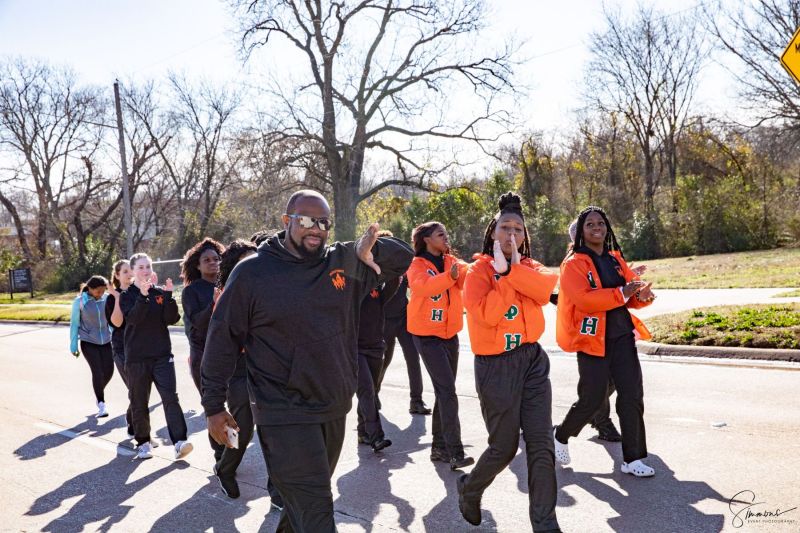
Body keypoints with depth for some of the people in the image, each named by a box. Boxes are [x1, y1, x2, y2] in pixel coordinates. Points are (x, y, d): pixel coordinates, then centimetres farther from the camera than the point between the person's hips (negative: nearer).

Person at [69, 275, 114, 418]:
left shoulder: (106, 299, -4)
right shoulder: (79, 302, -10)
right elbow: (74, 324, -2)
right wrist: (73, 345, 1)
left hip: (105, 341, 3)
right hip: (88, 342, -3)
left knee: (109, 371, 2)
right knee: (97, 372, -12)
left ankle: (98, 394, 32)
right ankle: (101, 404, 3)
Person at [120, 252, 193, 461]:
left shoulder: (161, 293, 6)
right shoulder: (128, 296, 1)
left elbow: (172, 319, -4)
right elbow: (132, 318, -18)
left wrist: (168, 296, -16)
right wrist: (143, 294, -29)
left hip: (163, 354, 1)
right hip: (136, 357, 0)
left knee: (170, 397, -10)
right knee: (139, 402, 8)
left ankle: (179, 441, -14)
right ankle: (143, 442, 22)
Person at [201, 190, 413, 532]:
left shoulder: (346, 262, 1)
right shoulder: (252, 272, -9)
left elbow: (403, 259, 7)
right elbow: (223, 339, -5)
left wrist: (371, 247, -16)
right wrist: (214, 406, -3)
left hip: (334, 409, 6)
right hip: (285, 415, -5)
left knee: (309, 499, 24)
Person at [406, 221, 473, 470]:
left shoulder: (452, 261, 9)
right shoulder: (416, 265, -8)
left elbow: (468, 273, -10)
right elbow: (421, 286, -29)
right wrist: (449, 277, -43)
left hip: (450, 334, 7)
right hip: (427, 335, -6)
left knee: (444, 391, 13)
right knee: (447, 391, -12)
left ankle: (439, 447, 24)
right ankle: (455, 452, -9)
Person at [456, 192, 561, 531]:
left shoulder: (529, 266, 9)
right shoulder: (479, 270, -8)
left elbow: (547, 289, -14)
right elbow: (487, 314, -24)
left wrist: (512, 269, -19)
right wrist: (505, 275, -16)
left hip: (533, 360, 5)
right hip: (496, 365, -5)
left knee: (541, 445, 2)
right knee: (504, 447, 5)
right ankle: (469, 488, 34)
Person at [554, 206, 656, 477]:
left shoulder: (615, 259, 13)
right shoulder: (573, 263, -8)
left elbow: (631, 289, 11)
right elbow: (583, 299, -22)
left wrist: (641, 295, -13)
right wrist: (622, 293, -26)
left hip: (622, 336, 6)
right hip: (593, 338, -6)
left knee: (632, 396, 1)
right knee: (592, 399, 2)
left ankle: (632, 458, 12)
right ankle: (560, 435, 29)